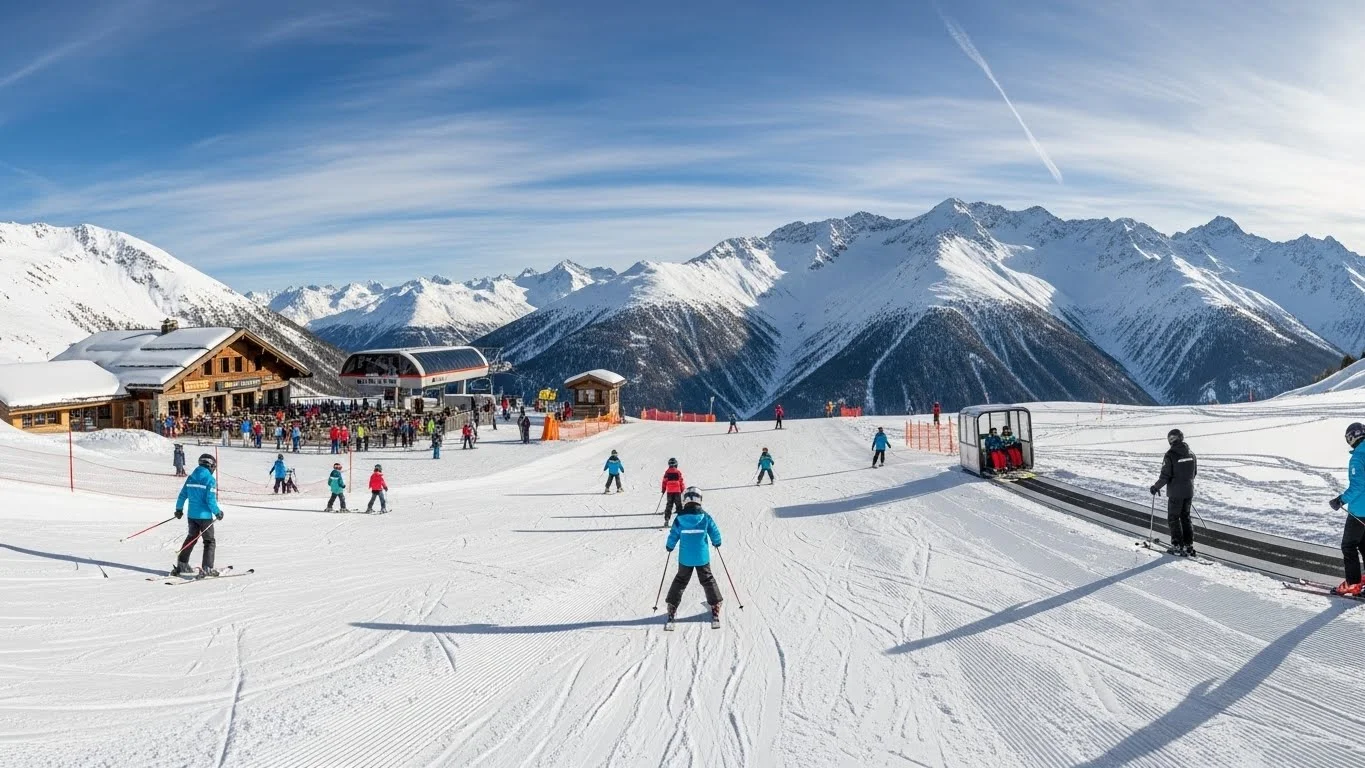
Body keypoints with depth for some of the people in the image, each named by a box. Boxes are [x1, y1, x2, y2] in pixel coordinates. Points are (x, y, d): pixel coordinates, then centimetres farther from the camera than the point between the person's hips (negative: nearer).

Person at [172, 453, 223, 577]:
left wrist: (179, 509, 23)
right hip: (205, 515, -6)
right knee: (210, 541, 4)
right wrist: (217, 512, -6)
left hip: (192, 515, 6)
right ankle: (206, 568, -2)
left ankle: (182, 565, 23)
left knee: (191, 538, 22)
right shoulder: (210, 479, -14)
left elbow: (182, 495, 10)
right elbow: (210, 499, -18)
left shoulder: (191, 477, 6)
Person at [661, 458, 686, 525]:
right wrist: (683, 490, 9)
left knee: (669, 505, 7)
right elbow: (681, 481, -2)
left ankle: (667, 519, -1)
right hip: (677, 491, -2)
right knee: (678, 504, 7)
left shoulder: (667, 472, -1)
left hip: (669, 491, 2)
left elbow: (664, 481, 1)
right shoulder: (678, 472, -4)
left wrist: (663, 490, 12)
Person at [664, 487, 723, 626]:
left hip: (685, 558, 0)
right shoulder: (705, 516, -10)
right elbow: (715, 532, -1)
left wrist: (669, 546, 17)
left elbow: (673, 535, -2)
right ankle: (715, 606, 15)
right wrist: (717, 542, 20)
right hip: (702, 557, 0)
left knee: (680, 580, 16)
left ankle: (672, 607, 15)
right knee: (708, 580, 15)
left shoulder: (679, 518, -10)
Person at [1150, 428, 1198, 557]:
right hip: (1189, 491, 6)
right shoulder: (1190, 453, 2)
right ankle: (1189, 545, 15)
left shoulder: (1170, 455, -16)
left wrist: (1156, 487, -2)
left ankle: (1177, 546, 6)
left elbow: (1165, 476, -16)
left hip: (1175, 492, -6)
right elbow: (1194, 472, 13)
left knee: (1173, 518, 6)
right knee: (1185, 517, 15)